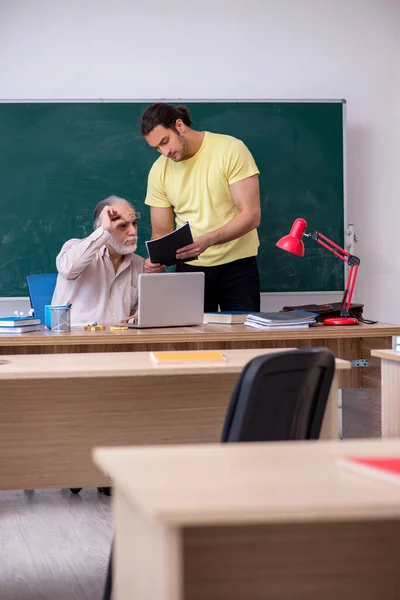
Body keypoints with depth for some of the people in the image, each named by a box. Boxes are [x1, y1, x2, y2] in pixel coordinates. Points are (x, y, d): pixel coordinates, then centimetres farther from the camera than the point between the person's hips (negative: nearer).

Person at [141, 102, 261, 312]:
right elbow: (161, 232, 5)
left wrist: (207, 241, -31)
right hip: (190, 268, 3)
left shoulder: (231, 150, -13)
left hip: (237, 265, -3)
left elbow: (251, 215, -17)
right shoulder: (159, 171, -1)